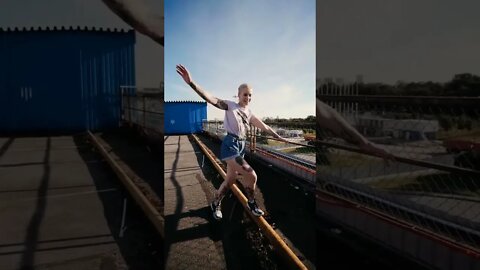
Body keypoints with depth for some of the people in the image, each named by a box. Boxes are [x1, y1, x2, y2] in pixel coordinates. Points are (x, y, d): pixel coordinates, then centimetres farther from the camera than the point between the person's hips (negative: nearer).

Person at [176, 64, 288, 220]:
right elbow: (212, 99, -20)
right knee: (251, 175, -16)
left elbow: (265, 127, 21)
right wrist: (191, 83, -35)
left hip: (241, 146, 7)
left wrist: (279, 138, 25)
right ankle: (251, 203, 8)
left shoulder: (249, 114, 13)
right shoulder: (230, 105, -5)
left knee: (230, 179, 12)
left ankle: (215, 204, 34)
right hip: (230, 144, -7)